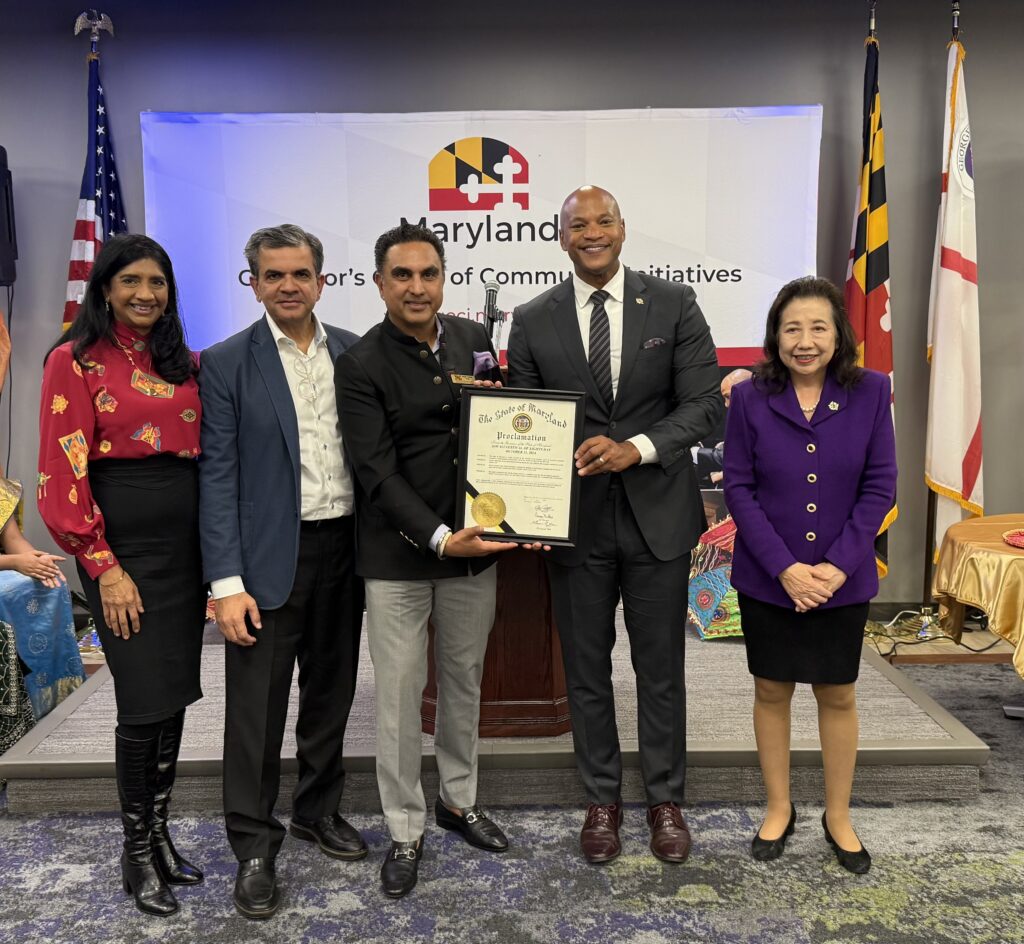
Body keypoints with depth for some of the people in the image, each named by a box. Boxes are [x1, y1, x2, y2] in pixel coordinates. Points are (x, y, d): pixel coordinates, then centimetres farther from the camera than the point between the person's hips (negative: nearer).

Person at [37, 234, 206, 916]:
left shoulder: (185, 364, 11)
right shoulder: (75, 361, -4)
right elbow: (63, 474, -9)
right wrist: (102, 566, -13)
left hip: (188, 542, 5)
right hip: (123, 545, -5)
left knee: (175, 695, 11)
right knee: (146, 698, -1)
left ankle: (160, 834, 28)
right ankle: (138, 853, 18)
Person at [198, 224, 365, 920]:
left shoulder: (354, 353, 6)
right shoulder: (226, 364, -4)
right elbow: (218, 477, -7)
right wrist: (227, 583, -13)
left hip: (343, 548, 4)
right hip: (269, 557, -3)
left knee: (331, 692, 17)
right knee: (257, 706, 4)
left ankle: (319, 810, 36)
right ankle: (254, 846, 20)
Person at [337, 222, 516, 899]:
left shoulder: (474, 338, 5)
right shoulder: (362, 365, -9)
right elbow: (378, 473, -14)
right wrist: (438, 537, -24)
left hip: (474, 547, 4)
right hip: (399, 557, -4)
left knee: (464, 682, 18)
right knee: (399, 697, 5)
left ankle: (459, 799, 38)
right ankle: (405, 830, 24)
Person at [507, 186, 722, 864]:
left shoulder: (674, 304, -1)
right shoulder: (533, 321, 2)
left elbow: (705, 404, -6)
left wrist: (637, 447, -22)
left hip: (658, 515, -1)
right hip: (575, 520, 1)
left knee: (661, 668, 11)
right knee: (587, 670, 12)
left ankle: (666, 800, 31)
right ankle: (603, 800, 31)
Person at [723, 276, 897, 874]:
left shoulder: (871, 392, -5)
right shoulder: (751, 398, -6)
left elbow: (880, 486, -5)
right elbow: (739, 488, -7)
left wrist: (836, 566, -13)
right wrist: (784, 567, -15)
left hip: (843, 579, 0)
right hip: (767, 579, 0)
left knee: (838, 695, 12)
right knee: (772, 691, 12)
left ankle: (839, 816, 32)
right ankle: (779, 809, 31)